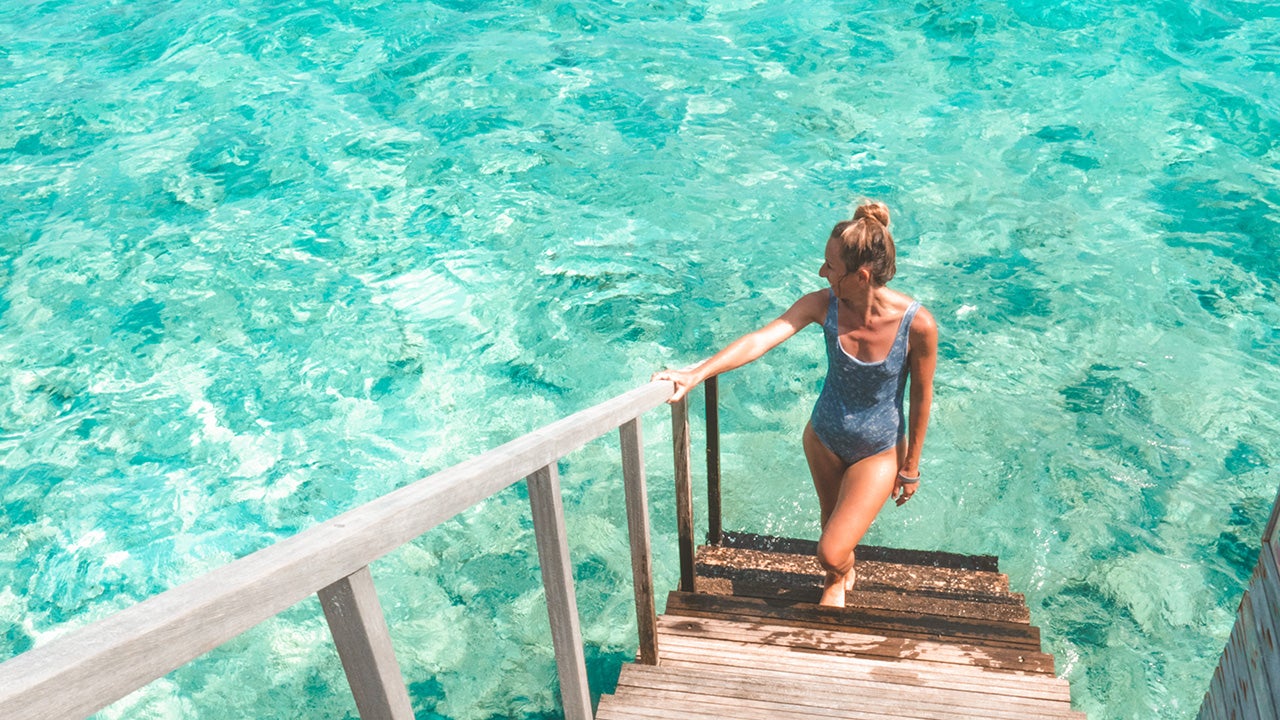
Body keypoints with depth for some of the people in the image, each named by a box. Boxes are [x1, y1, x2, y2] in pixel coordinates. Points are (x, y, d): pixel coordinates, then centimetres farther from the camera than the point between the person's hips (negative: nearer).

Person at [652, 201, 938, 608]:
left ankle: (838, 577, 34)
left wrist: (911, 467, -4)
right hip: (823, 438, 3)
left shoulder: (917, 325, -28)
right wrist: (695, 374, -43)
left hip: (879, 453, -3)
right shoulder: (823, 304, -21)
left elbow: (921, 397, -14)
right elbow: (761, 339, -31)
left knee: (830, 554, -6)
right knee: (833, 524, 26)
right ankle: (845, 574, 62)